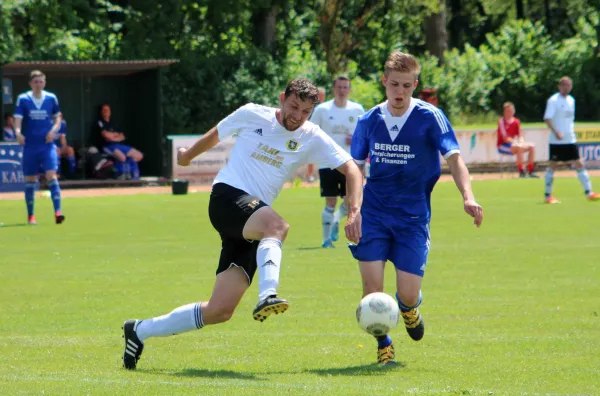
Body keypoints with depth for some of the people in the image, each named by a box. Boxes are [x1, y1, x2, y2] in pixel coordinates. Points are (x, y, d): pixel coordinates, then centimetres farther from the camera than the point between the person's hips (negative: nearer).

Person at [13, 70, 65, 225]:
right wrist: (18, 132, -30)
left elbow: (58, 118, 13)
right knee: (30, 179, 6)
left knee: (51, 175, -15)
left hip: (47, 144, 0)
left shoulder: (51, 98, 3)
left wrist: (54, 130, -7)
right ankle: (30, 215, 17)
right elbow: (17, 119, -9)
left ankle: (57, 212, -21)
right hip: (30, 146, 0)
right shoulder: (23, 99, -2)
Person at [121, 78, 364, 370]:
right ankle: (267, 296, -58)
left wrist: (354, 212, -13)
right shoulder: (252, 115, 3)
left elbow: (351, 170, 3)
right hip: (227, 196, -4)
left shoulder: (312, 138, 7)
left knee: (220, 311, -4)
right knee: (276, 224, -38)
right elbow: (215, 135, 22)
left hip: (253, 230, 4)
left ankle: (140, 331, 9)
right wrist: (188, 155, 39)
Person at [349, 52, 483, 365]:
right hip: (374, 213, 2)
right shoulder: (368, 121, 2)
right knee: (372, 286, -11)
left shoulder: (430, 117, -8)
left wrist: (467, 196, -29)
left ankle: (408, 307, 34)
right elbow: (354, 168, 12)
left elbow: (454, 159, -13)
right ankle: (383, 345, 16)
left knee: (408, 295, -6)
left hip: (413, 215, -2)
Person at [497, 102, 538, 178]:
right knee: (520, 147, -33)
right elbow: (505, 138, -17)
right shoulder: (501, 122, -10)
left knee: (532, 146, -6)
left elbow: (520, 136, 7)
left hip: (514, 144, 7)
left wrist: (521, 142, -15)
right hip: (502, 146, -7)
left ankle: (530, 171, -7)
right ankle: (521, 172, -34)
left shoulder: (516, 121, 9)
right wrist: (517, 143, -24)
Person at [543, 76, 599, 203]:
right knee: (553, 166, 0)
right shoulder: (553, 100, -9)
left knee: (579, 164, 1)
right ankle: (547, 195, 9)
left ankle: (588, 192, 1)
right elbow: (547, 118, -17)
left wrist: (572, 132, 17)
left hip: (570, 140, 6)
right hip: (557, 141, -6)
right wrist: (555, 132, -28)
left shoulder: (571, 100, 13)